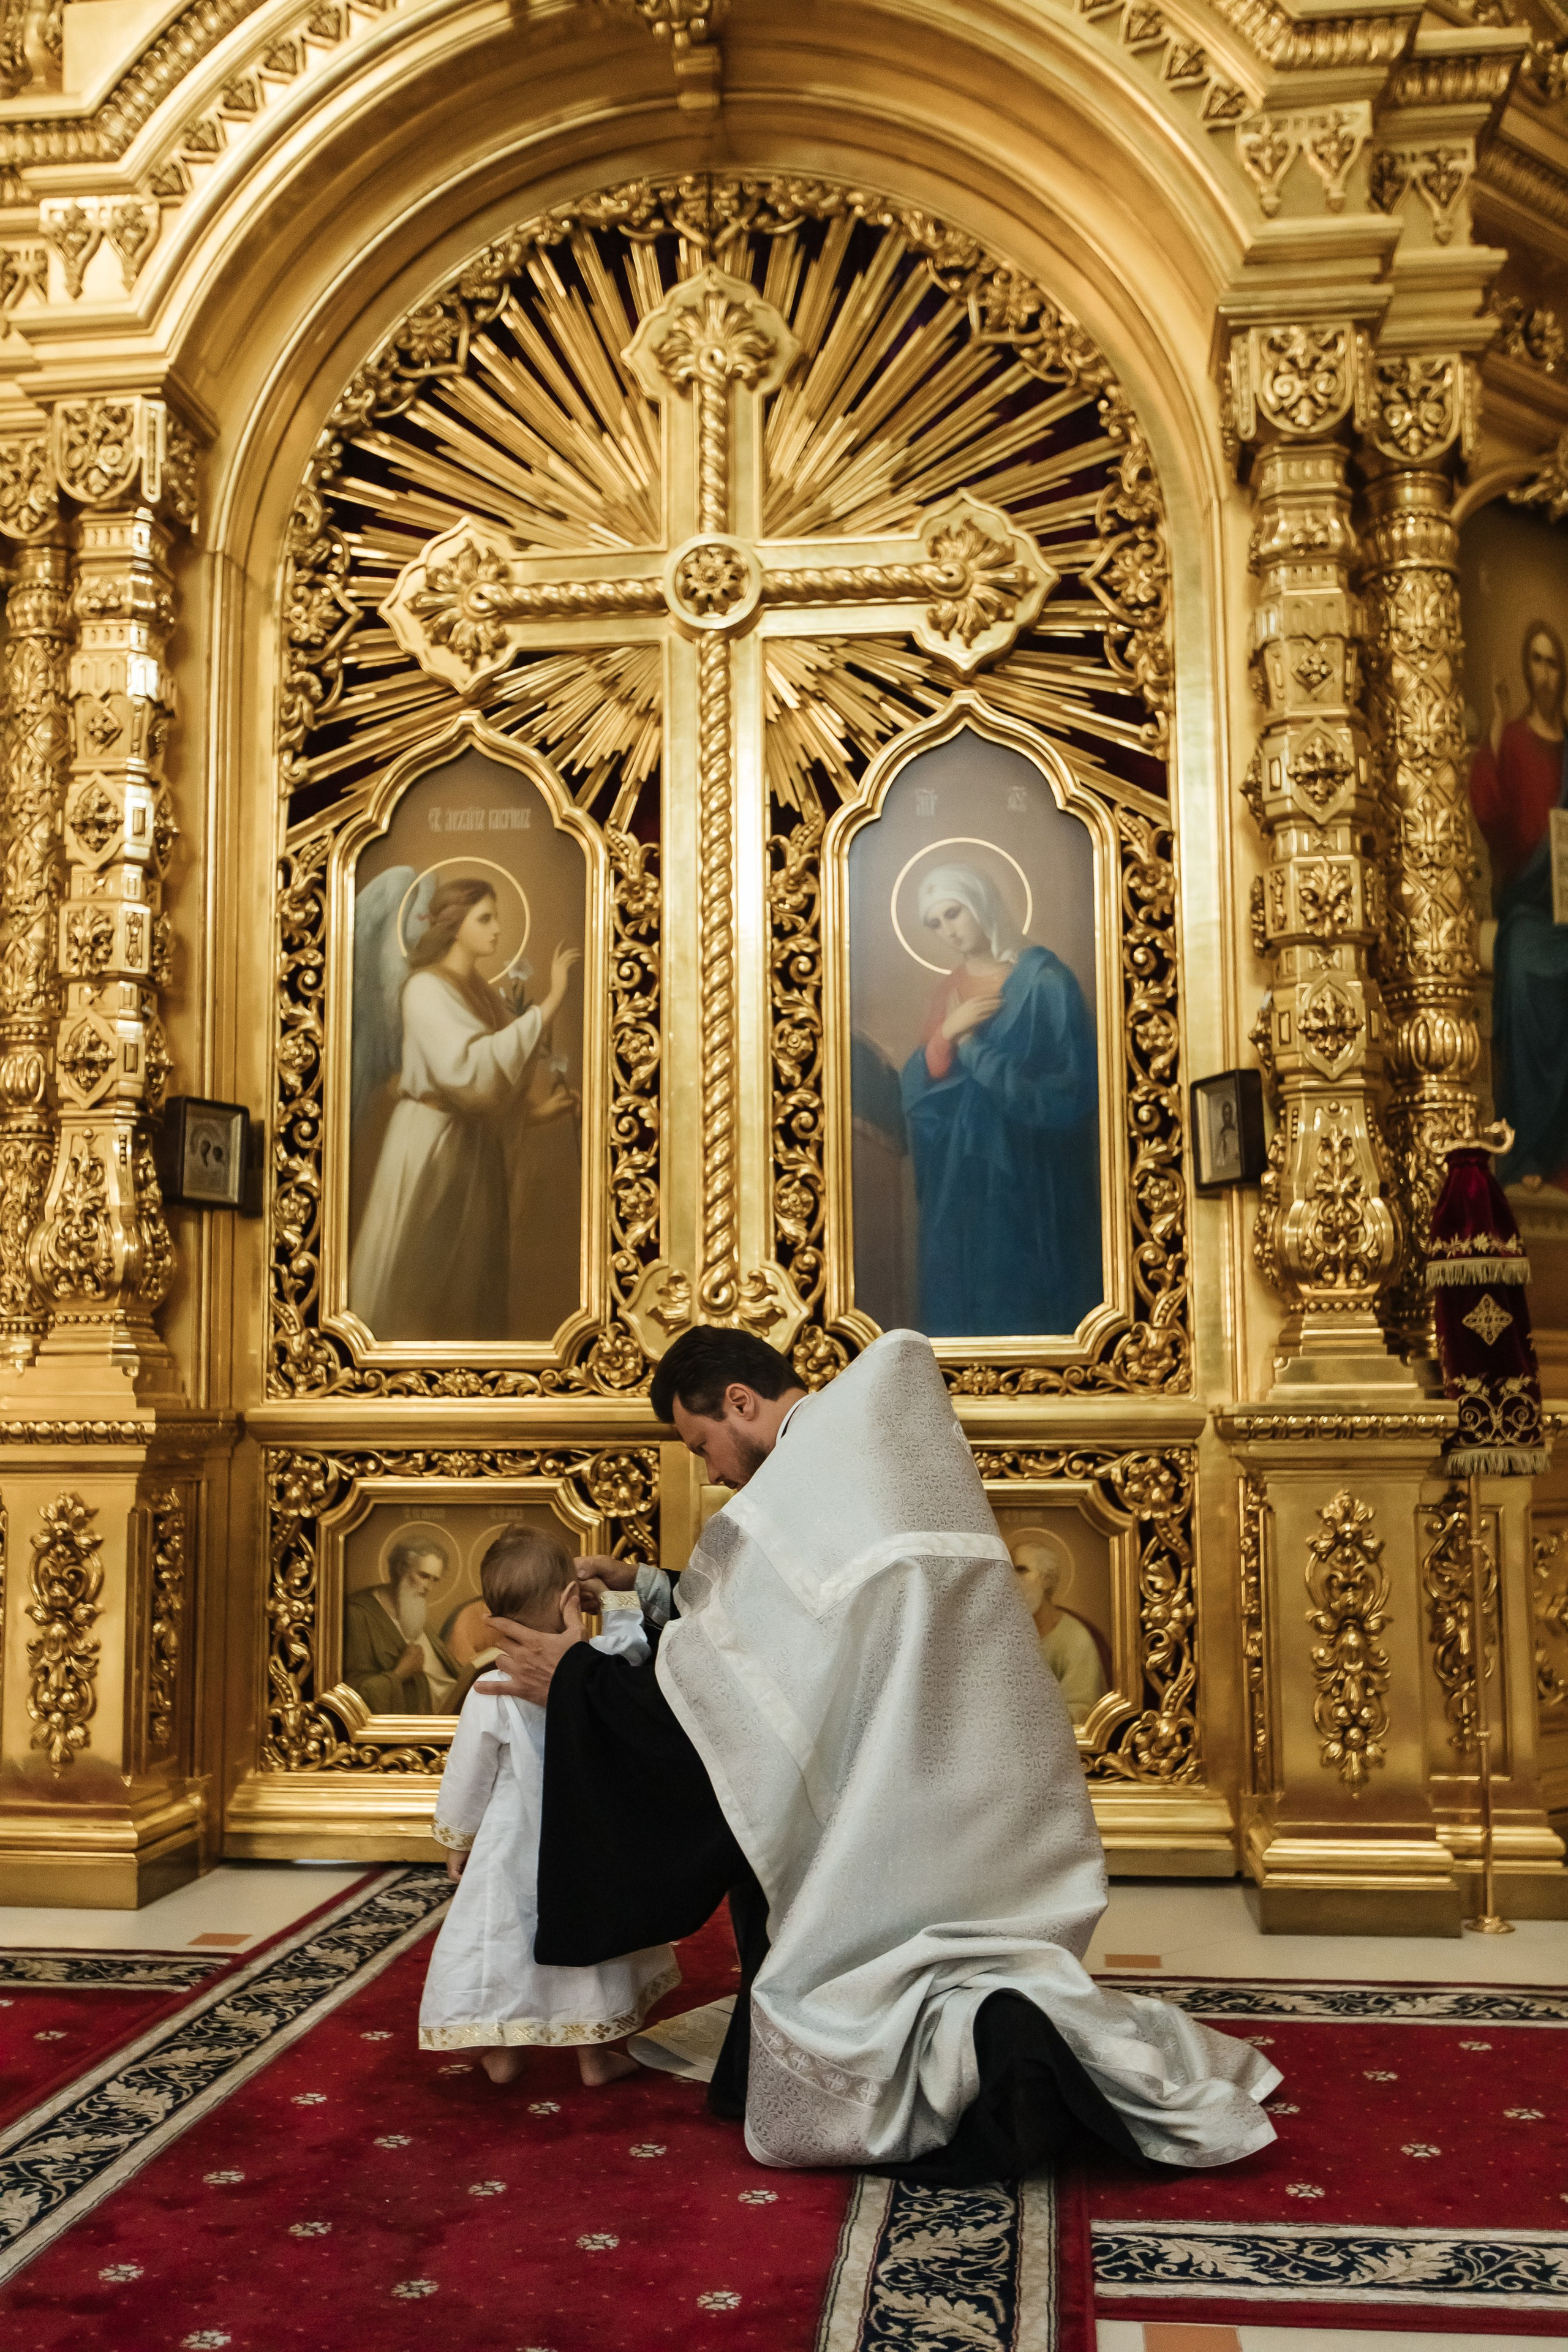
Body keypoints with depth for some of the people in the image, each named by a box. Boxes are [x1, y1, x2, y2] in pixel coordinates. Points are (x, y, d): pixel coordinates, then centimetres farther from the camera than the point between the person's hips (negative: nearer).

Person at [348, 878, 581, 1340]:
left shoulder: (483, 991, 10)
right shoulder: (426, 988, -14)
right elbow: (466, 1065, -30)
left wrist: (536, 1109, -3)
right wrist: (548, 1007, -30)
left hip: (479, 1142, 8)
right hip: (432, 1143, -8)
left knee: (470, 1278, 13)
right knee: (420, 1276, -1)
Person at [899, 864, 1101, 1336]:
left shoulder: (1044, 980, -6)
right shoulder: (950, 989, 13)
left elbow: (1071, 1083, -14)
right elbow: (919, 1084, 7)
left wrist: (972, 1046, -10)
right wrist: (947, 1033, -12)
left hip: (1031, 1176, -6)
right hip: (960, 1177, 6)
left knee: (1032, 1306, -4)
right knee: (962, 1304, 5)